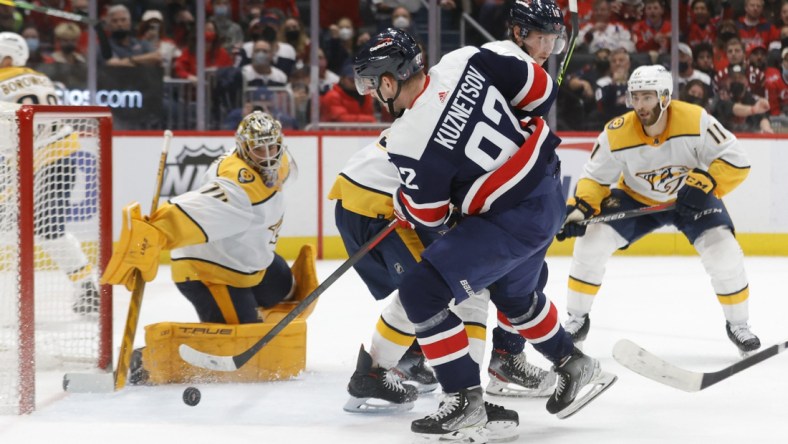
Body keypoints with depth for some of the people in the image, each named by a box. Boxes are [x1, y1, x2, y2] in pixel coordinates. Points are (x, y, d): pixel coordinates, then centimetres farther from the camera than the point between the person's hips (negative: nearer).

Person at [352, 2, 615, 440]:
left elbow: (426, 215, -8)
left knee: (423, 289, -5)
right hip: (547, 188, 8)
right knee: (514, 294, 31)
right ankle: (577, 368, 45)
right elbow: (540, 91, 0)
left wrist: (400, 204, 15)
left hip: (514, 219, -8)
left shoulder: (409, 140, -21)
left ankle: (466, 403, -4)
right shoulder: (466, 61, -7)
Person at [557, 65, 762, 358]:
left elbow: (736, 161, -26)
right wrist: (579, 208, -29)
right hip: (637, 199, 2)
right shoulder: (617, 134, -25)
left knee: (724, 253, -21)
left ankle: (738, 324, 3)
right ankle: (577, 320, 5)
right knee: (592, 243, -14)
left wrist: (705, 183, -40)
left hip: (691, 199, -2)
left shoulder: (696, 120, -31)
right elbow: (595, 177, -12)